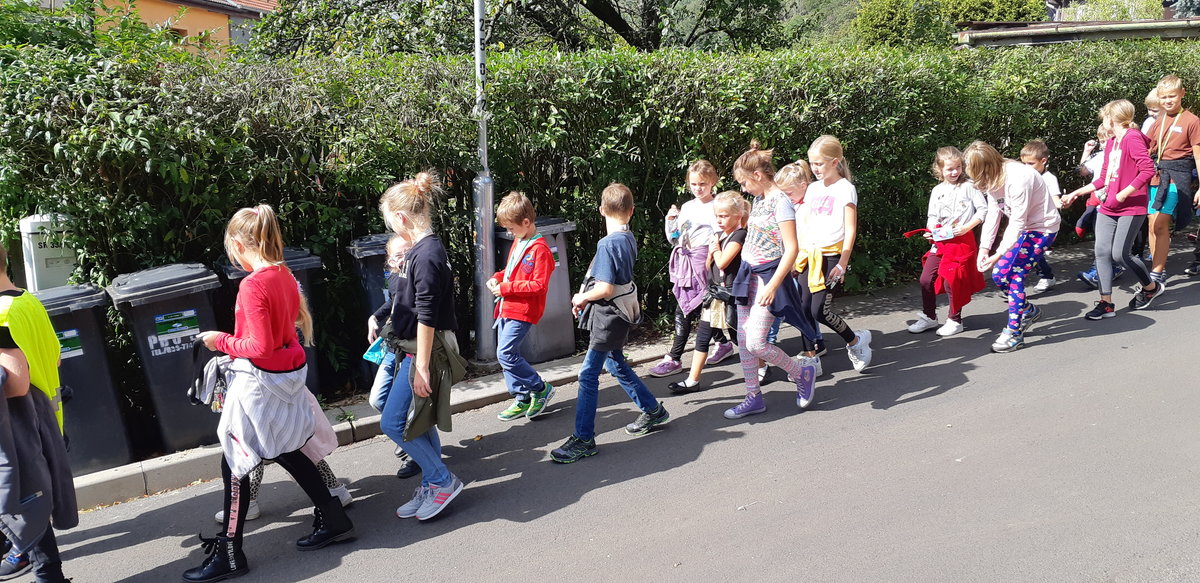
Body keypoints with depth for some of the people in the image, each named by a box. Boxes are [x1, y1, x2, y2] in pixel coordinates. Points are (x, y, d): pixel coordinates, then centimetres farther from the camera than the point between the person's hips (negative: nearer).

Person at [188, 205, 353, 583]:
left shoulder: (252, 285, -21)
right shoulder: (286, 275, 4)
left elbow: (260, 347, -23)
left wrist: (221, 341, -9)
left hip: (259, 382, -9)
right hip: (290, 374, 9)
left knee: (234, 464, 3)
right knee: (286, 452, 21)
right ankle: (333, 520, 28)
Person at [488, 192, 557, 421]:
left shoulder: (539, 249, -16)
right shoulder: (518, 242, 14)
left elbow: (539, 285, -21)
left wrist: (506, 288, -19)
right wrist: (497, 278, 7)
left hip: (522, 311, -10)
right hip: (506, 308, 10)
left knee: (506, 353, -14)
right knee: (505, 354, 10)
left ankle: (540, 388, 2)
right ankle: (523, 399, 20)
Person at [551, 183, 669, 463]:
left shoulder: (609, 244, -22)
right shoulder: (629, 239, 5)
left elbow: (605, 289, -24)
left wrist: (581, 298, -6)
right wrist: (585, 296, 4)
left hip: (609, 316, -9)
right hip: (619, 313, 9)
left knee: (588, 374, -4)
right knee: (616, 365, 24)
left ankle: (583, 439, 2)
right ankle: (653, 411, 37)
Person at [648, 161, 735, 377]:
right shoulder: (687, 207, 16)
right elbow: (674, 239, 17)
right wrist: (671, 221, 1)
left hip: (703, 261, -7)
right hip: (685, 261, 7)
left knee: (684, 310, -9)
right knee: (696, 309, 10)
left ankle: (674, 359, -4)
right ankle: (723, 343, 29)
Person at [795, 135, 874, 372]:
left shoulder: (845, 189, -6)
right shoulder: (813, 188, 13)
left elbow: (850, 230, -9)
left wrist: (842, 264, -14)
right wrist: (800, 253, 11)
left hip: (830, 255, -6)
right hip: (810, 255, 6)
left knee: (819, 311, -10)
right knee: (805, 308, 2)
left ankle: (856, 341, 14)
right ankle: (810, 357, 12)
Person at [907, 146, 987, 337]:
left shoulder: (968, 186, -3)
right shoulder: (937, 191, 10)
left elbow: (983, 210, -4)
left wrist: (967, 227, -15)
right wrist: (930, 232, -2)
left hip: (962, 240, -5)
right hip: (940, 241, 5)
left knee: (952, 281, -5)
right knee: (926, 279, 2)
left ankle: (955, 320, 12)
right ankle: (929, 317, 18)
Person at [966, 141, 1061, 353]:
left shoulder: (1018, 178, -29)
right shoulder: (993, 179, -3)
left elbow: (1017, 222, -28)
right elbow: (993, 214, -3)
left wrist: (999, 254, -28)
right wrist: (985, 248, -11)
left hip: (1042, 228, -9)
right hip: (1022, 227, 9)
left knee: (1012, 274, -15)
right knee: (998, 273, 4)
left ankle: (1014, 333, -5)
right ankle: (1029, 310, 26)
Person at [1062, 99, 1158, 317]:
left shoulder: (1133, 138, -12)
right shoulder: (1111, 143, 14)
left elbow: (1148, 169, -22)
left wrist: (1124, 194, -22)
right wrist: (1078, 192, 16)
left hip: (1131, 208, -8)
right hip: (1108, 208, 8)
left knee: (1120, 254, -7)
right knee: (1102, 252, 0)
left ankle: (1151, 287, 20)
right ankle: (1106, 303, 4)